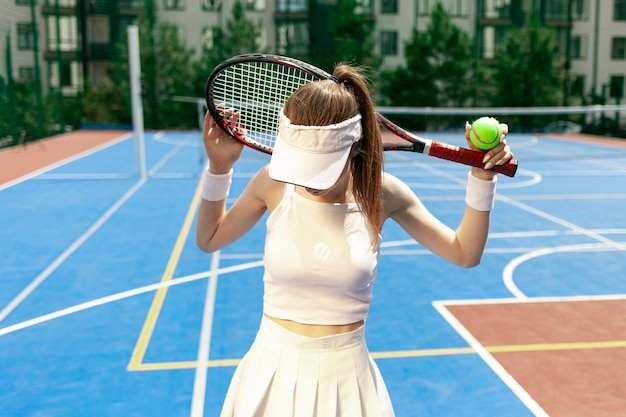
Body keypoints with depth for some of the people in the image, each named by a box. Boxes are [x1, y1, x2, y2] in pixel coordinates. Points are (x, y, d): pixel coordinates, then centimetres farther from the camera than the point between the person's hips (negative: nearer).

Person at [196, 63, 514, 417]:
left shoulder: (380, 192, -11)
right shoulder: (274, 183, -11)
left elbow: (465, 253, -2)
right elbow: (209, 240, 5)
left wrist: (482, 177, -13)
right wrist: (220, 168, -8)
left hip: (345, 377, 0)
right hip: (272, 371, 1)